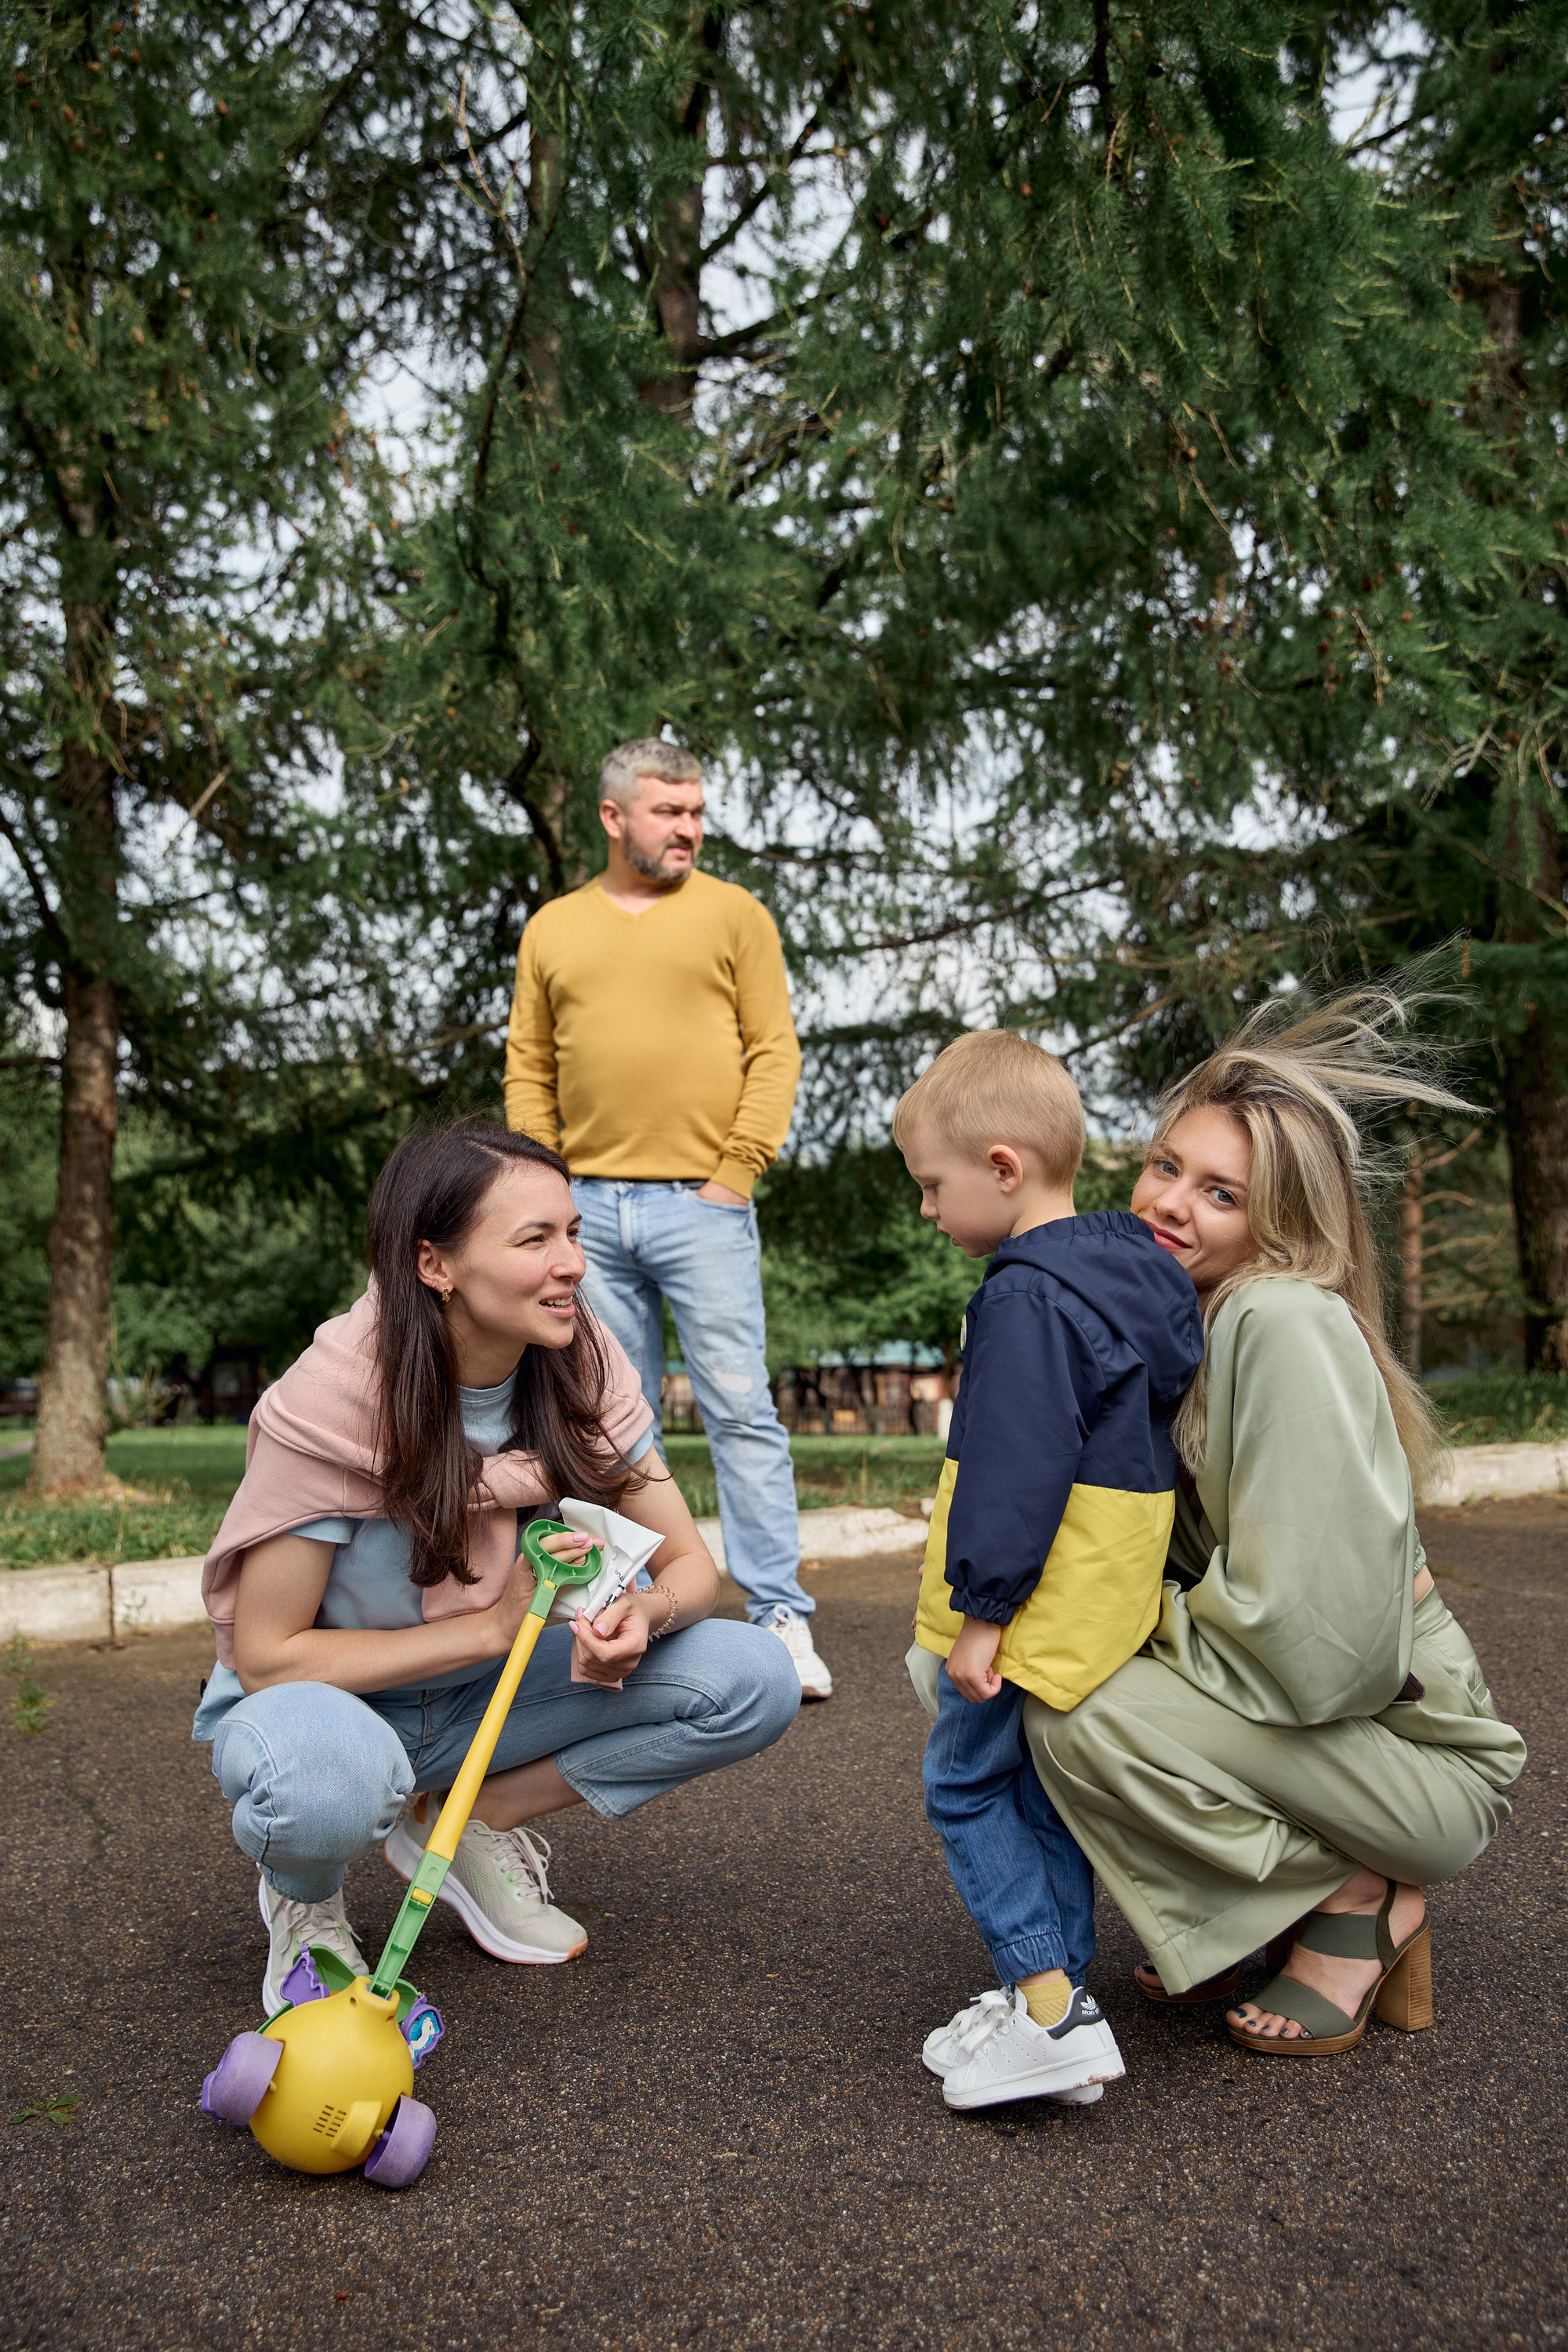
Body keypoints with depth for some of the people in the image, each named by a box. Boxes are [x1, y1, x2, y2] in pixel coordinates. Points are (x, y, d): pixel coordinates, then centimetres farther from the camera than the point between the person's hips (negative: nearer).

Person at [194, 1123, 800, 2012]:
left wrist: (643, 1612, -33)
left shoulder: (585, 1367, -15)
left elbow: (692, 1564, -9)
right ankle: (305, 1897, -2)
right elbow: (266, 1655, -22)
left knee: (759, 1681, -16)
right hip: (330, 1696, -4)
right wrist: (494, 1622, -28)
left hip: (489, 1695, 5)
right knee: (329, 1774, -42)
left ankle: (468, 1824, 2)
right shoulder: (329, 1404, -27)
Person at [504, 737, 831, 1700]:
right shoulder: (553, 928, 14)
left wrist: (737, 1170, -7)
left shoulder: (734, 913, 6)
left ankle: (783, 1620, 2)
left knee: (741, 1411, -4)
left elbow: (775, 1051, 1)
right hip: (589, 1208, 4)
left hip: (701, 1204, -3)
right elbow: (529, 1068, 14)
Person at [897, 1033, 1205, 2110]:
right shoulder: (1130, 1269, 10)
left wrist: (982, 1609, -20)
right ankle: (1060, 1994, 26)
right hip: (1109, 1603, 10)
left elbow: (1018, 1466, -26)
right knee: (1045, 1791, 18)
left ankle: (1051, 2010, 2)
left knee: (967, 1786, 4)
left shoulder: (1026, 1298, -21)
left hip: (1038, 1608, -9)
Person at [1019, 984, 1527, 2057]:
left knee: (1085, 1717, -26)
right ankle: (1262, 1918, 13)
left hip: (1426, 1757, -8)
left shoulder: (1288, 1321, -25)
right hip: (1279, 1698, 8)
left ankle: (1361, 1900, -1)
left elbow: (1308, 1631, -28)